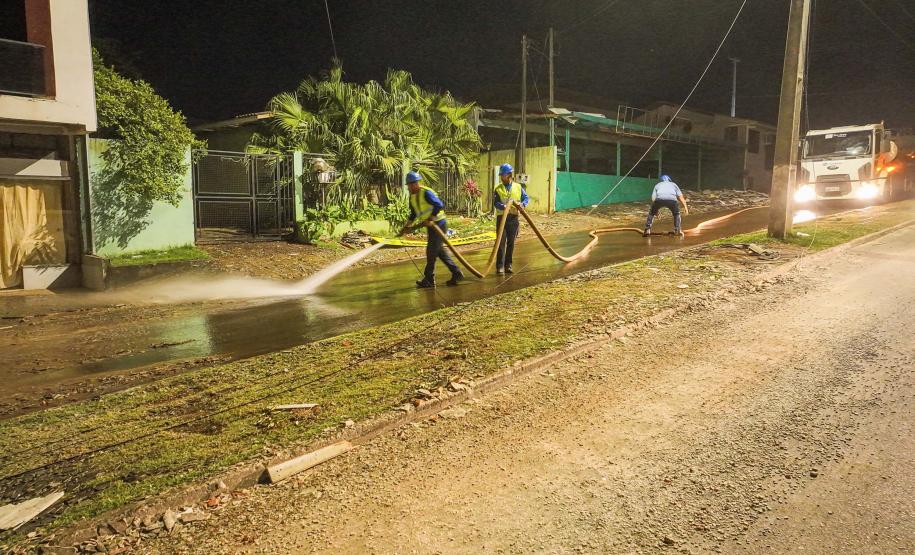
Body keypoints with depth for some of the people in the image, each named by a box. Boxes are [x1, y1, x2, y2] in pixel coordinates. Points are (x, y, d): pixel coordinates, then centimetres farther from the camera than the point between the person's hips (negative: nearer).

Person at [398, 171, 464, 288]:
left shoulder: (426, 193, -18)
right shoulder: (412, 196, 11)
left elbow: (439, 205, -27)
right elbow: (414, 214, 21)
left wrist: (431, 219, -27)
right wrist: (406, 227, 18)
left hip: (439, 224, -9)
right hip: (431, 226, 9)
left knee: (431, 251, -4)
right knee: (440, 251, 11)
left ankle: (429, 279, 6)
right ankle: (456, 273, 18)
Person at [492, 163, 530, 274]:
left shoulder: (518, 187, 7)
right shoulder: (498, 189, 1)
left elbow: (526, 198, 6)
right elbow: (495, 203, -9)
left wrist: (522, 204, -16)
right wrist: (503, 207, -29)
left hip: (513, 218, 2)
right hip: (502, 218, -2)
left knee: (511, 243, 8)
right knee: (501, 242, -5)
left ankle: (508, 265, 16)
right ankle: (500, 266, -3)